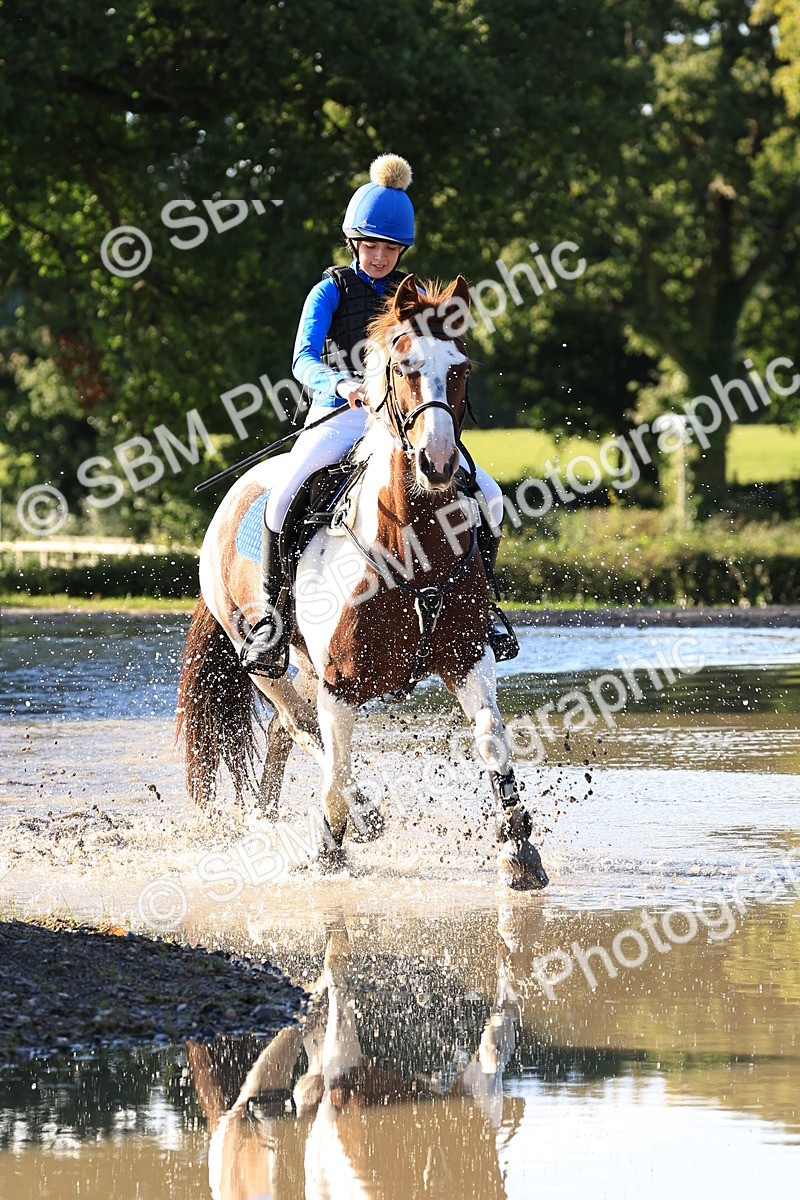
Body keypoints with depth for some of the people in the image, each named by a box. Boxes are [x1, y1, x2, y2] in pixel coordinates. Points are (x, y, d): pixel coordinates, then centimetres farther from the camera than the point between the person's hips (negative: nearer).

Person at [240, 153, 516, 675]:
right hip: (337, 417, -3)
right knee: (283, 494, -31)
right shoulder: (332, 290, 1)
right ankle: (273, 612, -17)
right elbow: (304, 360, -12)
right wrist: (341, 385, -33)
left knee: (488, 496, -11)